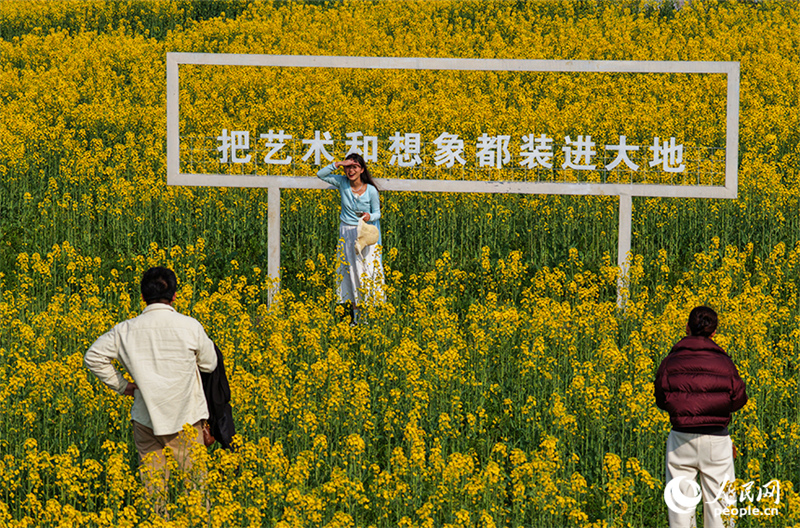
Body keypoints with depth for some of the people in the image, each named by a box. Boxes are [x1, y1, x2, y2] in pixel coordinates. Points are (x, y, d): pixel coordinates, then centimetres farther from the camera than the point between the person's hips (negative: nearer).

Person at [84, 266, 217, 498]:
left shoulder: (127, 330, -3)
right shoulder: (191, 327, -8)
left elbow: (93, 357, 3)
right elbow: (209, 364, 4)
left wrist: (119, 384, 9)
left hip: (146, 418, 2)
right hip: (185, 418, -2)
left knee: (152, 483, 6)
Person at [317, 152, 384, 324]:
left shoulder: (371, 191, -11)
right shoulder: (342, 183, -5)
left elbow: (377, 213, 0)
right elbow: (321, 175, -9)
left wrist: (370, 217, -24)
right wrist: (338, 164, -19)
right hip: (347, 233, 2)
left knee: (367, 271, -5)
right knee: (350, 271, 5)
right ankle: (355, 315, 11)